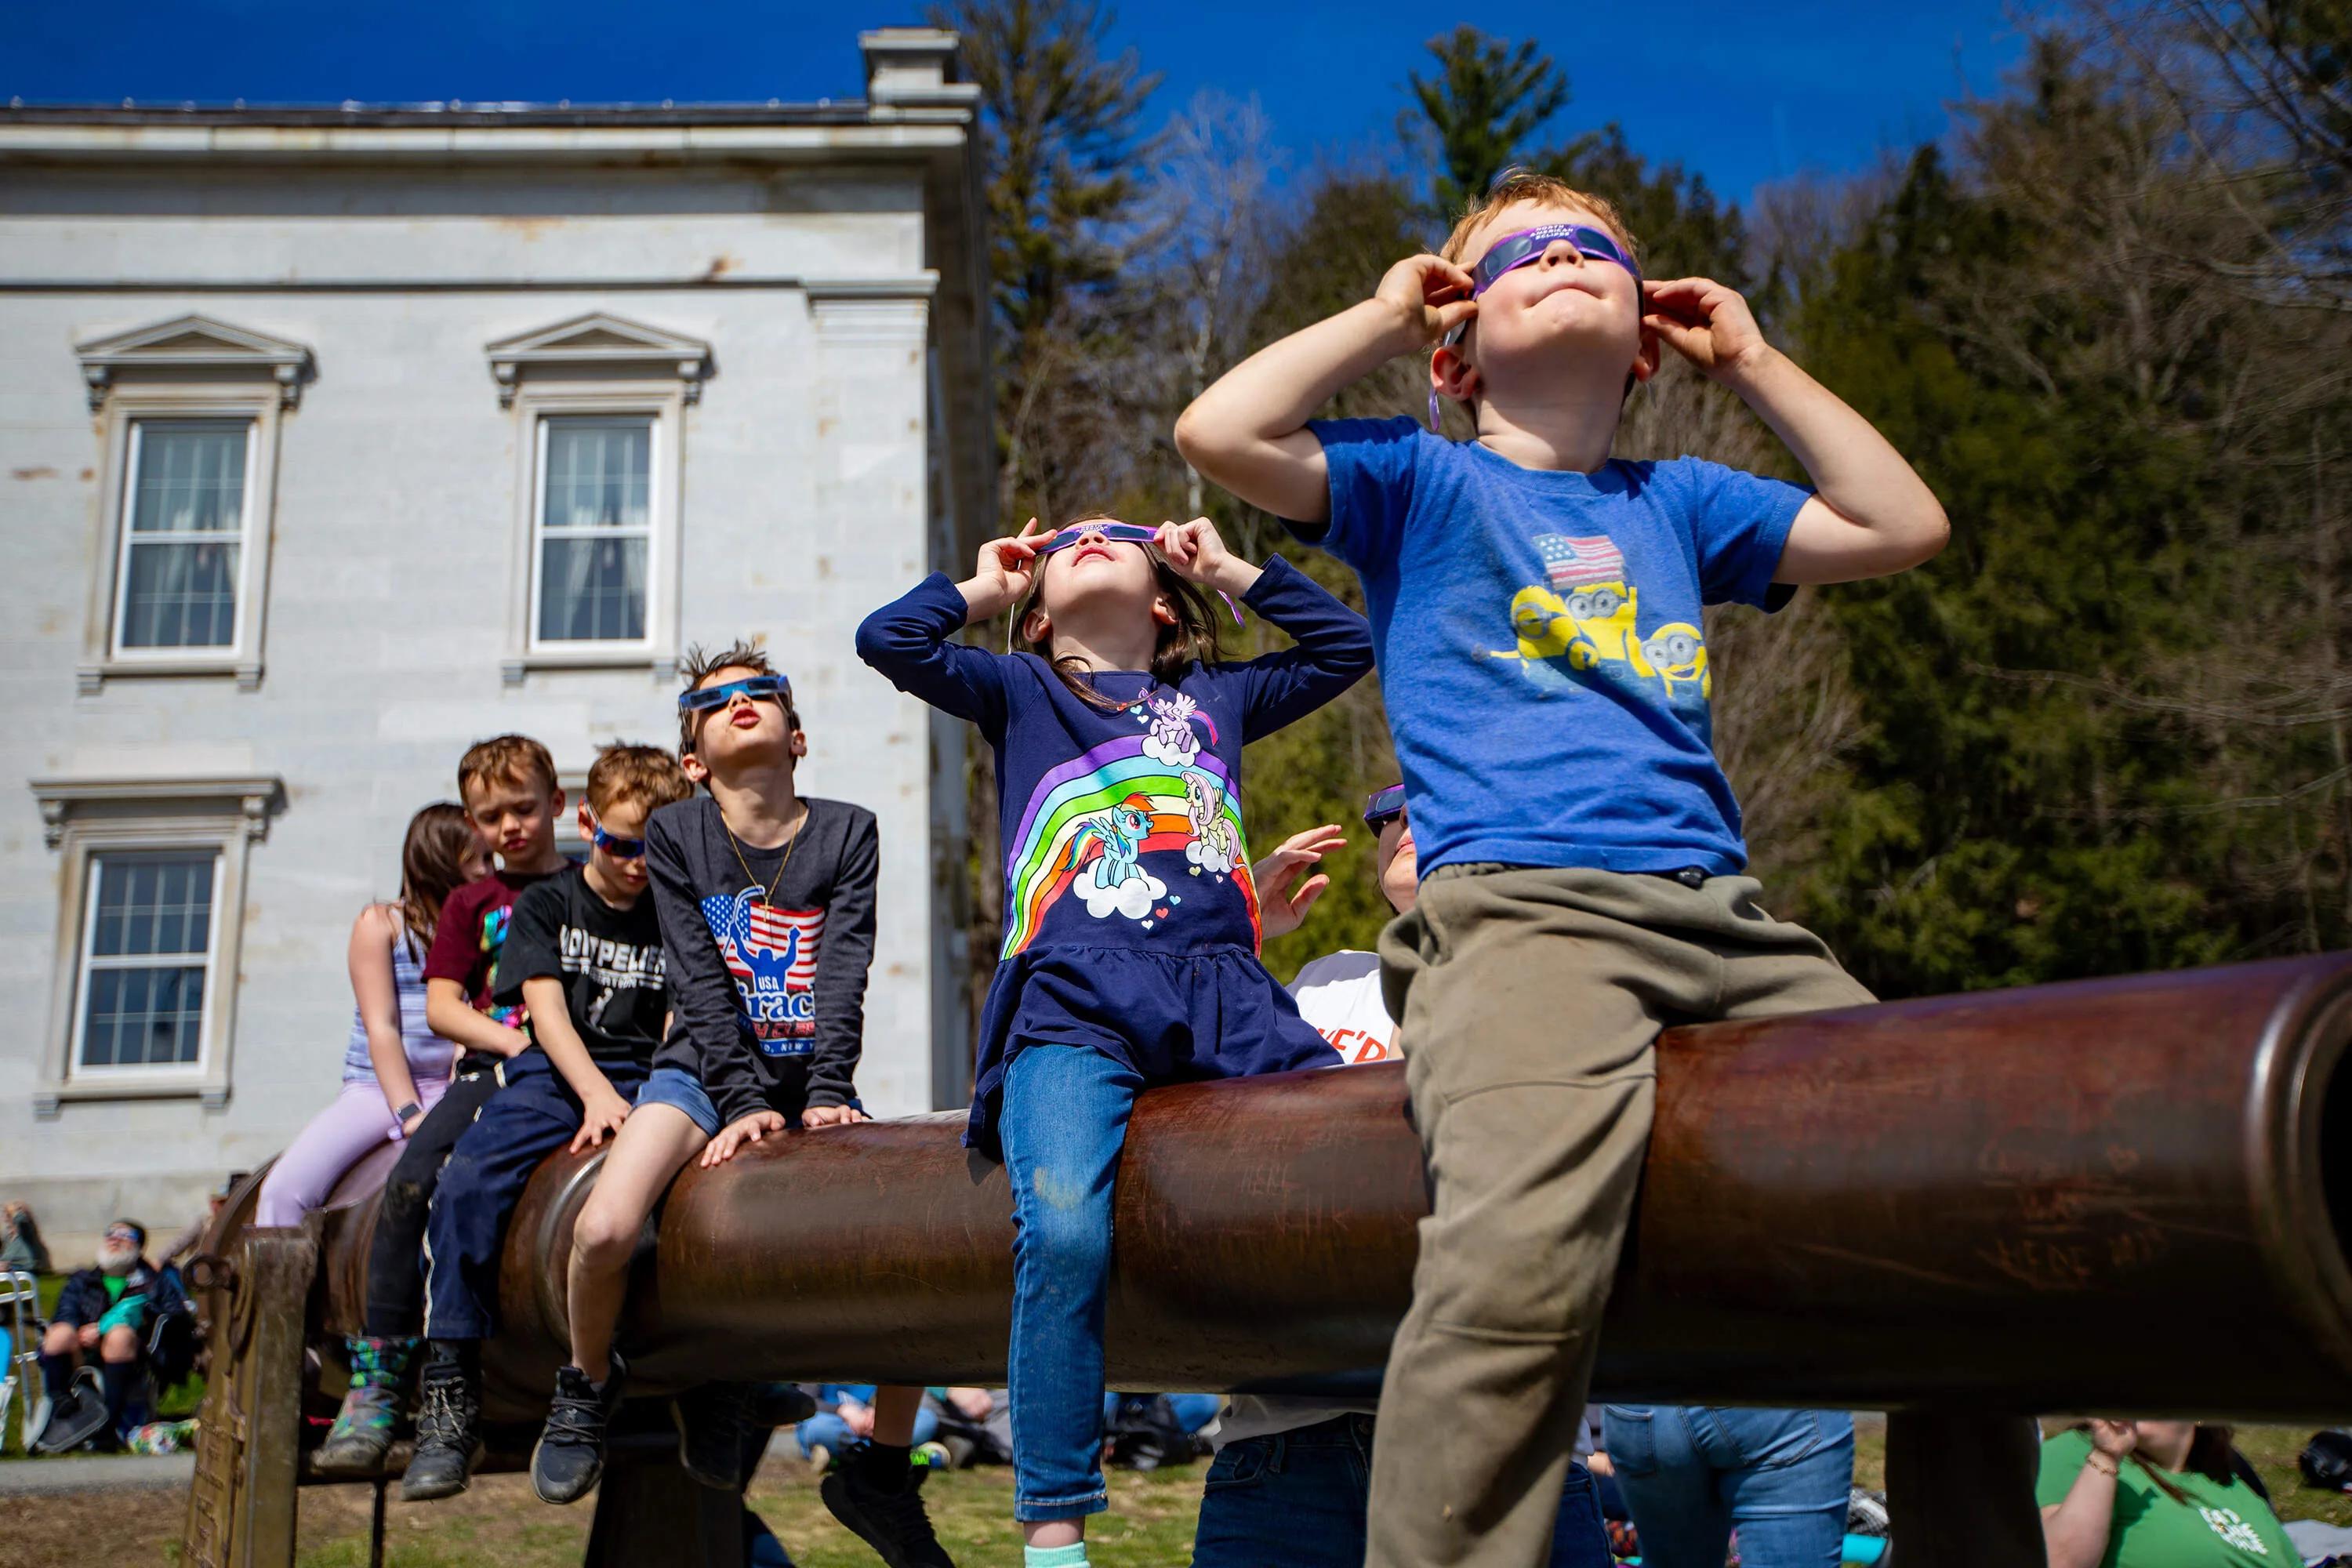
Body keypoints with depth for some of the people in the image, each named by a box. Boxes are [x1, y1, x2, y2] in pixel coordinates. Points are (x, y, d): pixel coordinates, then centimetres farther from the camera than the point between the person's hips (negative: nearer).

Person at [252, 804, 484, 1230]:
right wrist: (411, 1116, -15)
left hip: (447, 1089, 2)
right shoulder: (380, 924, 5)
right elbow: (381, 1027, -4)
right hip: (376, 1089, -1)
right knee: (284, 1188, -21)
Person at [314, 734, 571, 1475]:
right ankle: (377, 1378, -18)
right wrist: (514, 1041, -7)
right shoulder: (470, 903, 22)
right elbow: (441, 1006, 11)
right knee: (412, 1179, -24)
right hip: (491, 1066, 3)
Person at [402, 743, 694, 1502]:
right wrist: (595, 1091, -19)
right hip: (552, 1076, 0)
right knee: (465, 1186, -28)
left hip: (644, 1083, 0)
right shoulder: (545, 905, 12)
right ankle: (449, 1398, -22)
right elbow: (546, 1008, -2)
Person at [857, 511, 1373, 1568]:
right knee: (1064, 1225, -30)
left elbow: (1347, 644, 34)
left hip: (1227, 1002, 3)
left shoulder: (1216, 696, 29)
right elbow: (889, 639, 10)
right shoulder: (1018, 689, 23)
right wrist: (982, 589, 27)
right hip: (1073, 1011, -2)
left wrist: (1232, 568, 35)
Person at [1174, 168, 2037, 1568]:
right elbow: (1219, 433, 0)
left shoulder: (1676, 502, 29)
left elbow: (1903, 528, 24)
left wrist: (1749, 357, 28)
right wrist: (1385, 317, 14)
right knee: (1523, 1254, -34)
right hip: (1519, 910, -5)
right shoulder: (1421, 481, 15)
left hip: (1729, 924, 6)